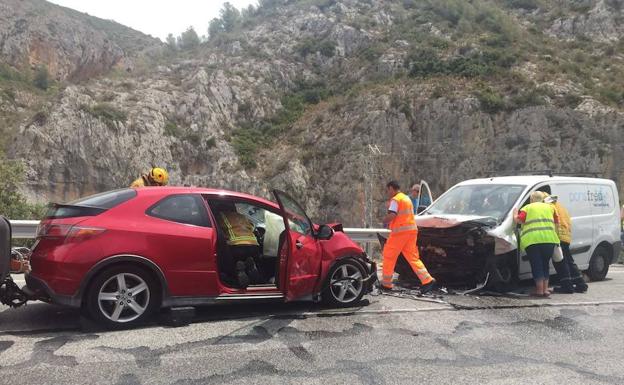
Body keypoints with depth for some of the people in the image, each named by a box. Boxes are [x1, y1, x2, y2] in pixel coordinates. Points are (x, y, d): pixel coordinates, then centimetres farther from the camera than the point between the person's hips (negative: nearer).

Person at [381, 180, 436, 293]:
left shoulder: (395, 199, -7)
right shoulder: (407, 198, 21)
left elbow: (391, 215, -20)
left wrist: (385, 220, -1)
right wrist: (391, 223, 19)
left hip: (400, 231, -8)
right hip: (412, 229, 8)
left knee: (389, 256, 4)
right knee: (413, 257, 8)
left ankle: (386, 283, 9)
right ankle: (427, 280, -5)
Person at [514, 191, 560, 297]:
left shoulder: (527, 208, 12)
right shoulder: (549, 207, 21)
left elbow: (518, 219, 0)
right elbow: (556, 221, 17)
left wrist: (515, 214, 19)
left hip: (532, 240, -3)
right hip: (548, 239, 3)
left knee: (537, 265, 2)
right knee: (545, 265, 15)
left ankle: (539, 290, 1)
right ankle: (545, 289, 13)